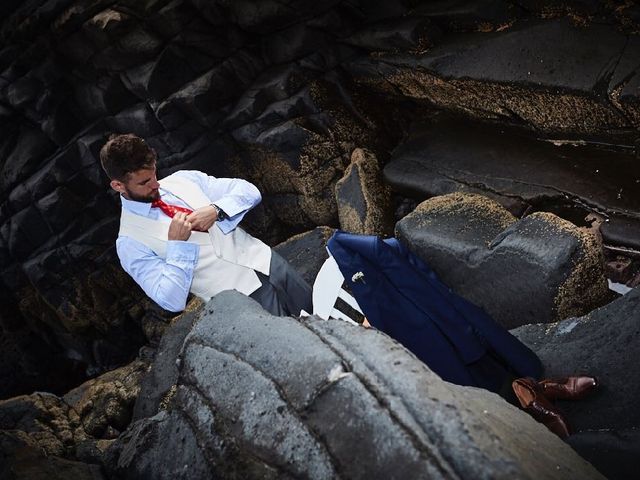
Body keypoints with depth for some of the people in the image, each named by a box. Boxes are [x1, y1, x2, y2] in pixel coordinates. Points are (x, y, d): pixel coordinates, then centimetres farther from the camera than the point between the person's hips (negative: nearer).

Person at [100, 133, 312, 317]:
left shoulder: (183, 179, 6)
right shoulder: (131, 243, -7)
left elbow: (249, 191, 5)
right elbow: (172, 301, -14)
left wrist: (216, 210, -13)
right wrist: (176, 244, -19)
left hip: (266, 260, 5)